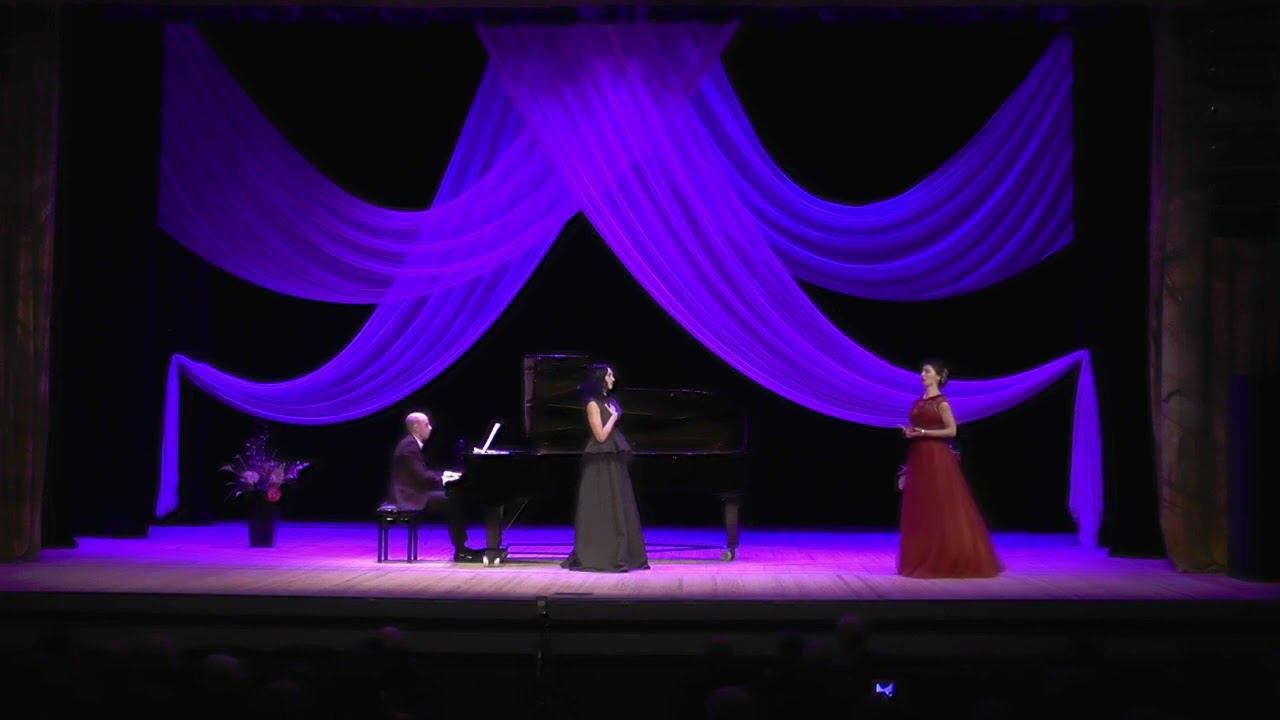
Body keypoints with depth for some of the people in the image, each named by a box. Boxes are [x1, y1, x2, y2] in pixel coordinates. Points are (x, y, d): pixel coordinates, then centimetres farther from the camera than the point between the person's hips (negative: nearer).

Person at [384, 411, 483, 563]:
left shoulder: (412, 444, 15)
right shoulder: (410, 446, -18)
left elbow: (423, 473, 20)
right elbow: (422, 476, -23)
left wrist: (443, 475, 9)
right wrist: (443, 479, -11)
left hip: (413, 491, 10)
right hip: (410, 495, -10)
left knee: (453, 496, 5)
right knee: (453, 501, -16)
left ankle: (462, 548, 1)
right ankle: (460, 551, -12)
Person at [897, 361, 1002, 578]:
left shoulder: (941, 402, -7)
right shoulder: (919, 402, 14)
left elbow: (952, 431, -11)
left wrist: (923, 432, -16)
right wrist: (909, 432, -1)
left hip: (936, 458, -8)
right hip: (919, 458, 8)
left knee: (940, 509, -5)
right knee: (919, 509, 7)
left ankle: (943, 561, 0)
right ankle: (923, 560, 12)